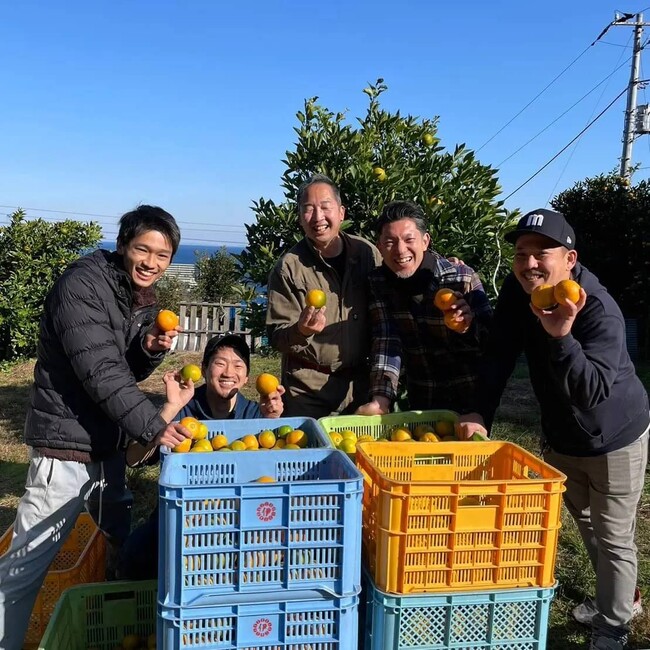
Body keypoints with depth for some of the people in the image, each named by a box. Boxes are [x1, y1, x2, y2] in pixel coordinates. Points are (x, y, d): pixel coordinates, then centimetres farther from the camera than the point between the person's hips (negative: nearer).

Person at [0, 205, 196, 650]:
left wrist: (151, 350, -8)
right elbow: (100, 371, -26)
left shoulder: (143, 296, 8)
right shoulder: (82, 285, -17)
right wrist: (153, 424, -31)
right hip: (69, 445, -9)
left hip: (110, 443, 9)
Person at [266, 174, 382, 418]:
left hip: (359, 386, 3)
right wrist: (301, 331, -28)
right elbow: (276, 336, -9)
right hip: (307, 391, -2)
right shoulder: (288, 267, -10)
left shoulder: (367, 253, -2)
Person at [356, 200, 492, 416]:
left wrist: (469, 328, -37)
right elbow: (386, 342, -17)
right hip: (420, 401, 3)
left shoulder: (463, 278, -18)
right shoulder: (378, 282, -10)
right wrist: (380, 399, -31)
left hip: (470, 398, -2)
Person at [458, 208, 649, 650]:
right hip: (560, 437, 7)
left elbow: (593, 391, -43)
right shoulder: (517, 291, -16)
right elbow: (500, 356, -12)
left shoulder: (600, 311, -33)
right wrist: (481, 415, -20)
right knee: (586, 524, 25)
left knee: (613, 537, 8)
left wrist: (561, 335, -56)